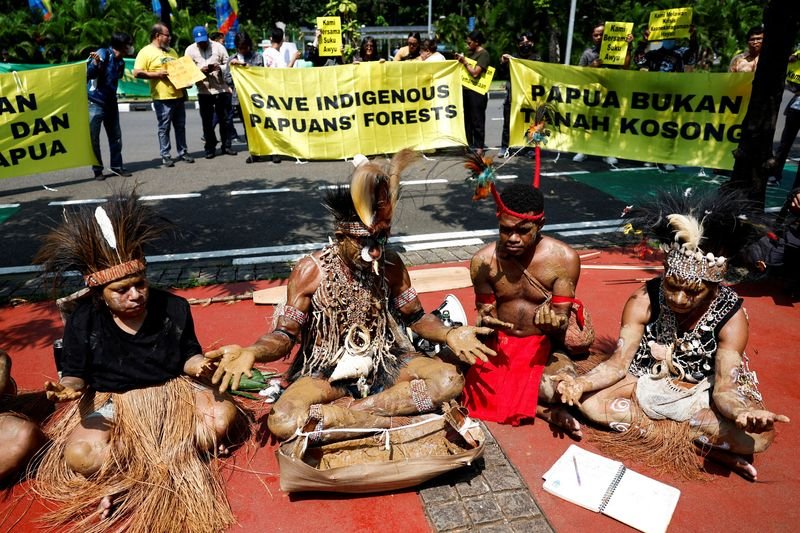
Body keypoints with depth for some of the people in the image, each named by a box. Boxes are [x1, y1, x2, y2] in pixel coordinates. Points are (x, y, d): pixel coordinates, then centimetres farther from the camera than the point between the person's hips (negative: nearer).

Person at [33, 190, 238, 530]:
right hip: (111, 403, -1)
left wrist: (199, 365, -26)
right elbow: (74, 374, -4)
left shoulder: (174, 308, -11)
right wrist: (69, 390, -29)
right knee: (79, 456, -31)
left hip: (172, 393, 2)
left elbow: (188, 356, -1)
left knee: (225, 413, -23)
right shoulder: (83, 320, -13)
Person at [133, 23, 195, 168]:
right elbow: (137, 73, -11)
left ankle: (183, 152, 20)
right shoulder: (146, 52, -4)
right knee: (164, 128, 0)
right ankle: (165, 156, 7)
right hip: (162, 97, -6)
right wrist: (157, 74, -17)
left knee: (180, 126, 11)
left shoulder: (171, 51, 18)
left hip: (178, 95, 6)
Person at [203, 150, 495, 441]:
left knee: (451, 380, -22)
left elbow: (416, 317, 3)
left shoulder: (391, 265, -4)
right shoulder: (310, 271, -12)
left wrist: (448, 335, -19)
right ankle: (394, 417, -24)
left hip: (385, 364, 3)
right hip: (328, 373, -3)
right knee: (282, 421, -31)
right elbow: (285, 334, -10)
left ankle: (337, 413, -24)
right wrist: (250, 352, -32)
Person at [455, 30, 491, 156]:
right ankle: (470, 145, 21)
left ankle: (479, 147, 3)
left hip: (477, 91, -8)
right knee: (467, 119, 12)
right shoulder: (470, 52, 15)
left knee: (477, 121, -3)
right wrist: (459, 59, 5)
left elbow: (475, 73, -17)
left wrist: (464, 62, -8)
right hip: (467, 89, 8)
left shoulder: (483, 54, -9)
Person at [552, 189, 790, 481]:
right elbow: (619, 362, -16)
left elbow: (725, 387, -20)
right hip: (648, 386, 2)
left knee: (760, 435, -27)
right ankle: (703, 444, -17)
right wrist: (582, 382, -38)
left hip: (702, 396, -1)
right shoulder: (644, 300, -16)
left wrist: (744, 414, -45)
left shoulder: (731, 316, -17)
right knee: (588, 401, -25)